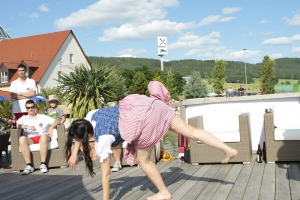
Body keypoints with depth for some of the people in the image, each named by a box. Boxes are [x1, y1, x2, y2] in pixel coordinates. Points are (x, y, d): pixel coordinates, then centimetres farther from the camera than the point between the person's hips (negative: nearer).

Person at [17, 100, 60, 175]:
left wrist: (51, 127, -12)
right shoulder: (24, 118, 22)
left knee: (44, 136, -37)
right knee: (22, 139, -33)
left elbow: (57, 121, 8)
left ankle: (43, 164, -34)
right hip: (30, 139, 1)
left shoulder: (43, 117, 18)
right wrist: (26, 127, -9)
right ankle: (29, 165, -32)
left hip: (43, 138, -1)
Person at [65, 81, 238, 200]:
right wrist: (74, 153, 47)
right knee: (191, 131, 10)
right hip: (148, 104, 8)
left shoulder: (103, 140, 0)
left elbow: (106, 174, 6)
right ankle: (229, 150, 13)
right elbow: (80, 129, 41)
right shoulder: (93, 117, 17)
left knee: (143, 161, 14)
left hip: (143, 121, -8)